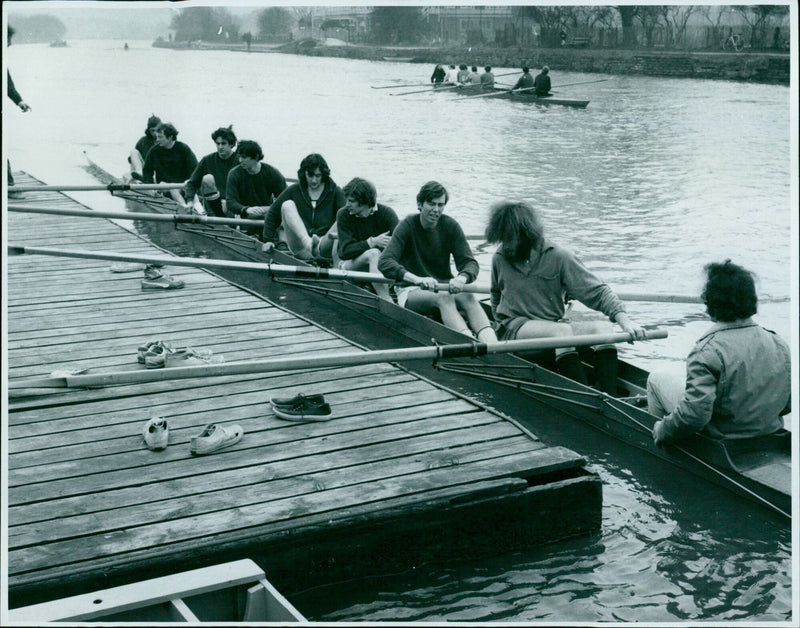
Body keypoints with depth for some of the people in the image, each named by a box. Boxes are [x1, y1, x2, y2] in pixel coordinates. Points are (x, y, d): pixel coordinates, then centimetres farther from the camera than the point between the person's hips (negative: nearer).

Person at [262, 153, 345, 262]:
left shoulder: (334, 191, 9)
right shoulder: (294, 191, 12)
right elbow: (272, 214, 15)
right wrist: (268, 240, 7)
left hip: (325, 246, -1)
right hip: (301, 249, 1)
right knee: (287, 205, -17)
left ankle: (318, 246, -50)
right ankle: (307, 242, -41)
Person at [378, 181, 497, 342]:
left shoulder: (450, 226, 2)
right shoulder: (407, 226, -7)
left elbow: (469, 262, -3)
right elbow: (384, 262, -19)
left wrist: (462, 278, -29)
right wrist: (417, 279, -36)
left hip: (444, 286, 3)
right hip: (411, 291, -3)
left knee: (468, 298, -30)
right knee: (443, 298, -34)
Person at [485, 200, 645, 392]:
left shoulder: (558, 257, -4)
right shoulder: (500, 259, 3)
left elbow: (598, 291, -8)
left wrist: (624, 320, -21)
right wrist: (501, 323, 23)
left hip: (556, 324, 2)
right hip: (515, 329, -2)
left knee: (603, 328, -24)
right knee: (562, 330, -33)